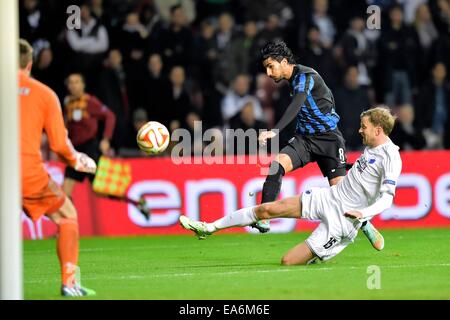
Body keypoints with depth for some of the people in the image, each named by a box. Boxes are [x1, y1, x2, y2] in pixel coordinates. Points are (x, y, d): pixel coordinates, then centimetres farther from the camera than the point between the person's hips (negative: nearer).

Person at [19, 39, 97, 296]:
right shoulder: (44, 93, 5)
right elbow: (60, 145, 4)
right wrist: (77, 161, 23)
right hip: (30, 173, -1)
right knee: (67, 216, 19)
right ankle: (69, 282, 9)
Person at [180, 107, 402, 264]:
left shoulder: (391, 157, -18)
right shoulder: (370, 147, 10)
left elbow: (387, 199, -26)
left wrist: (362, 213, -37)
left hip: (343, 219, -8)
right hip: (329, 197, 8)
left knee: (288, 262, -15)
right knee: (266, 209, 1)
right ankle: (209, 228, 13)